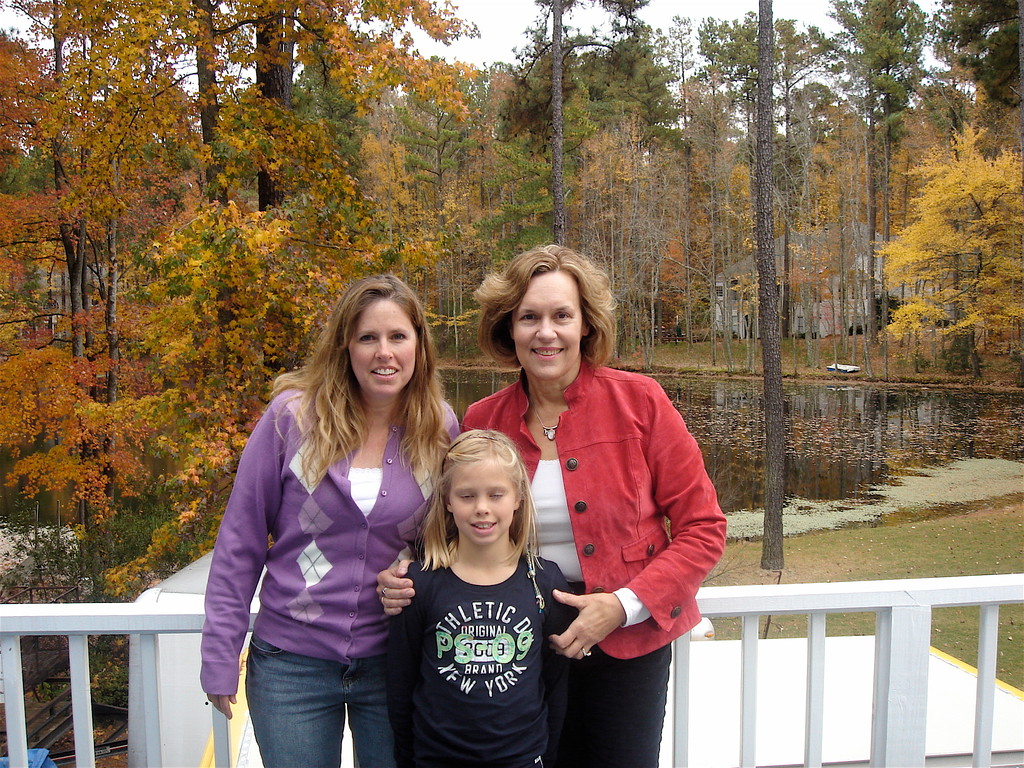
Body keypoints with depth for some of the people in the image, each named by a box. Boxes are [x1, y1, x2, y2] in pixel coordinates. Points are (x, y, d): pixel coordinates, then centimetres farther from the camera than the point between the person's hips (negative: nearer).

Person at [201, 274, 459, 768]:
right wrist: (220, 657, -4)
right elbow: (240, 541, -5)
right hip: (291, 664, -1)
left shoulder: (440, 429, -4)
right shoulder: (292, 415, -10)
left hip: (394, 661, 2)